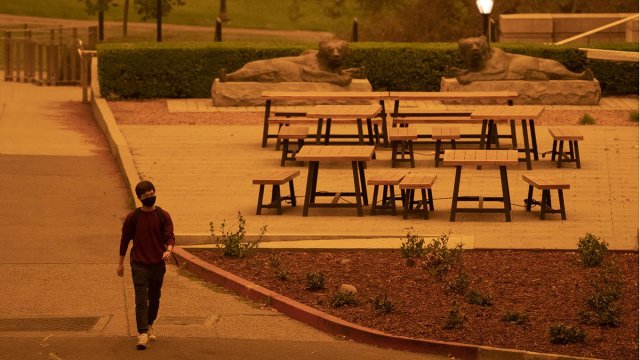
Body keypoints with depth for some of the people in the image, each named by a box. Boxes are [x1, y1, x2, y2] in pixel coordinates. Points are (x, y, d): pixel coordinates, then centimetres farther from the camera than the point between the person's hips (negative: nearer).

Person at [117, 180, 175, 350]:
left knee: (154, 298, 14)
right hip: (139, 264, -2)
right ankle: (142, 334, -17)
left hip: (158, 264, 2)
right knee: (141, 299, -11)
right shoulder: (133, 217, -2)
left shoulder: (163, 216, 0)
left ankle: (149, 326, 36)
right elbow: (125, 239, 6)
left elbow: (169, 236, -3)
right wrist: (121, 263, 9)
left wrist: (169, 249, -26)